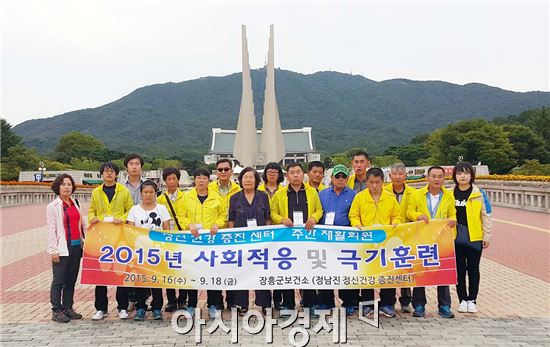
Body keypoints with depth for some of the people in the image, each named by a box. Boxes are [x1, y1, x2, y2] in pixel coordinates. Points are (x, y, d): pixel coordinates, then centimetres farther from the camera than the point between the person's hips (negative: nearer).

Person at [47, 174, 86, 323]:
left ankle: (68, 308, 20)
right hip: (62, 249, -6)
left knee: (71, 279, 11)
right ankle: (56, 311, 7)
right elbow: (51, 230, -8)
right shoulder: (53, 206, -4)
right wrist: (53, 251, -12)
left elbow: (82, 224, 17)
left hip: (76, 246, 6)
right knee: (59, 281, -1)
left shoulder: (76, 204, 13)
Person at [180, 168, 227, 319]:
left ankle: (214, 305, 10)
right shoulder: (187, 197, 7)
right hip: (192, 238, 1)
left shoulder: (216, 197, 6)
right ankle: (191, 304, 14)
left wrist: (217, 224, -7)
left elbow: (223, 215, 10)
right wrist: (189, 225, -9)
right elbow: (181, 216, 7)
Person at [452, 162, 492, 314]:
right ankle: (462, 299, 20)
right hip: (456, 238, 1)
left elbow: (486, 216, 1)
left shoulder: (479, 194, -3)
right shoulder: (450, 194, 1)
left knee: (473, 270, 7)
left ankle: (472, 300, 19)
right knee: (459, 270, 8)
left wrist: (487, 236, 0)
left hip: (474, 238, -1)